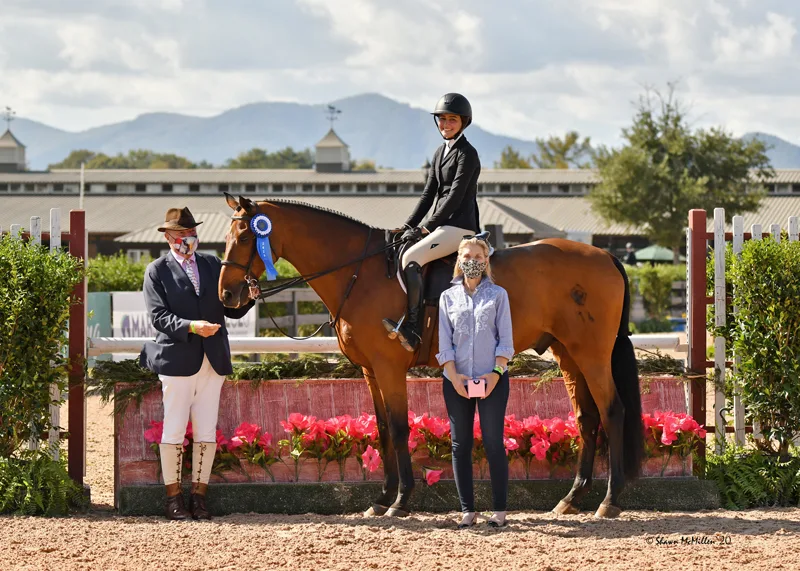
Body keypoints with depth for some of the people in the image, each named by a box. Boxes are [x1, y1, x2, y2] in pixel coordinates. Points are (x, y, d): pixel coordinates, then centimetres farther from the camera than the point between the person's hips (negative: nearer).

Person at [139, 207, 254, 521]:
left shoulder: (212, 265, 12)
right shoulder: (157, 271, 0)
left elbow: (230, 309, 11)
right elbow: (159, 316, -11)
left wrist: (247, 297, -11)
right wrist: (191, 327, -25)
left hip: (213, 360, 4)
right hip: (177, 360, -4)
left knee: (207, 434, 5)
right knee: (174, 431, 1)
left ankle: (199, 496, 12)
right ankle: (173, 497, 10)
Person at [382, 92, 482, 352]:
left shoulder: (467, 154, -9)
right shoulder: (440, 153, 18)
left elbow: (455, 196, -15)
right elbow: (429, 194, 17)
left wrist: (427, 226, -16)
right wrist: (409, 225, 5)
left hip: (459, 228, -10)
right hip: (443, 228, 10)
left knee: (410, 257, -27)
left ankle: (411, 329, -31)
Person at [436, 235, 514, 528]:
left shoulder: (498, 295, 4)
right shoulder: (448, 297, 8)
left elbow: (505, 339, 0)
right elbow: (444, 341, 3)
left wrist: (496, 373, -13)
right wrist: (453, 375, -11)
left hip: (492, 379, -2)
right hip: (457, 380, 2)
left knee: (493, 443, -3)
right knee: (460, 445, 3)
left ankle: (499, 509, 2)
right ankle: (467, 509, 9)